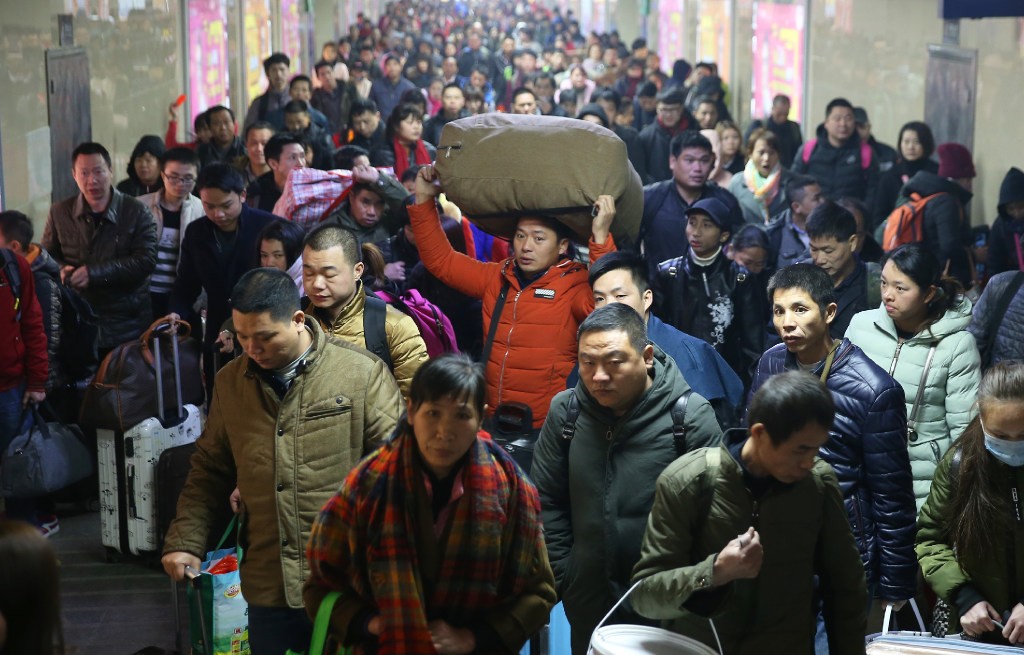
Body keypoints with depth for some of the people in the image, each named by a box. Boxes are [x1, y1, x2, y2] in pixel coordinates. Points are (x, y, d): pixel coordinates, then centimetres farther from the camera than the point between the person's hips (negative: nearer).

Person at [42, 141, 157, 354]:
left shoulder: (136, 212, -3)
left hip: (129, 327, -2)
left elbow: (146, 261, -14)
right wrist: (61, 270, -8)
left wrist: (95, 273, -22)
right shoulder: (59, 213, 7)